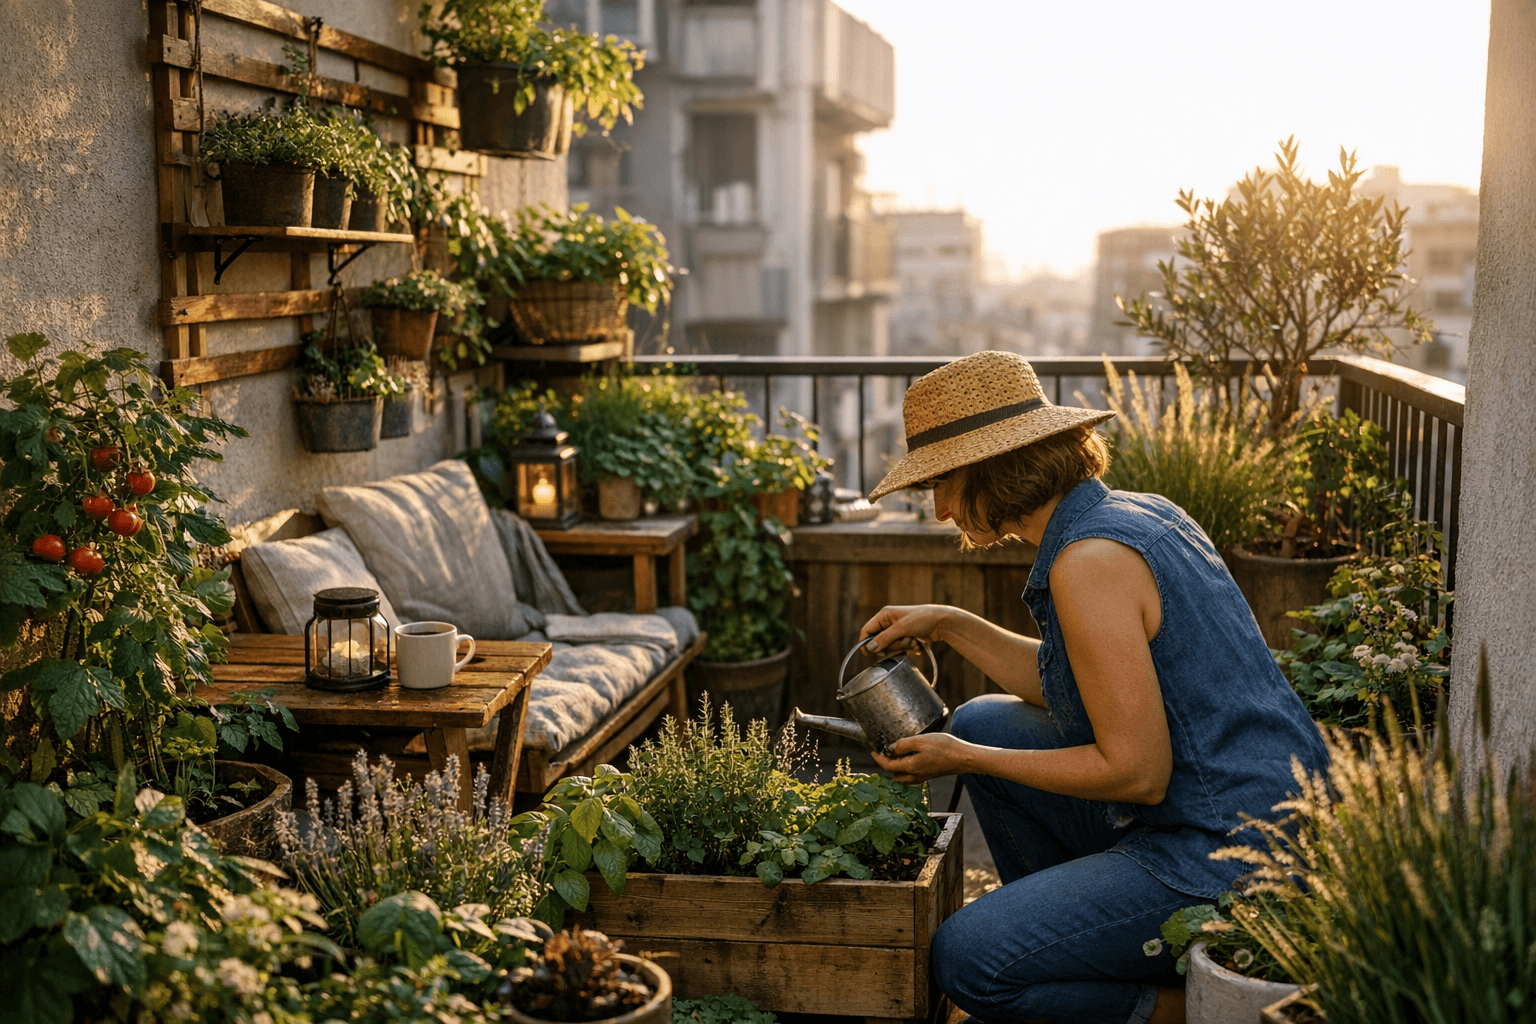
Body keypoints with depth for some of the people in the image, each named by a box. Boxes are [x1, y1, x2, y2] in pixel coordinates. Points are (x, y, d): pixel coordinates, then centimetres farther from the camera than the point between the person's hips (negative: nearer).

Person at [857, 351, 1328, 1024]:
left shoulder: (1090, 559, -21)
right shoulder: (1135, 510, 8)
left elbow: (1138, 772, -21)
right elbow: (1073, 688, 18)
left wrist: (968, 763, -11)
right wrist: (947, 625, 16)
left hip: (1225, 857, -10)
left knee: (967, 962, -13)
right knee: (981, 724, 16)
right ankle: (1069, 937, 23)